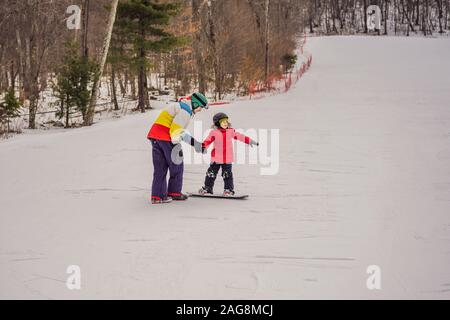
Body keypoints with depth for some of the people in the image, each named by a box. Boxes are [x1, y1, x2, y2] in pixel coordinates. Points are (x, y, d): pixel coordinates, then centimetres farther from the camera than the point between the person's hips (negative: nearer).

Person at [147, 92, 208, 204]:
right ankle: (174, 192, 12)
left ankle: (157, 195, 6)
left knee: (160, 168, 9)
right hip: (166, 138, -9)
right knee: (176, 166, 5)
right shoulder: (185, 110, -8)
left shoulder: (179, 106, 24)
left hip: (154, 134, 9)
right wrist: (176, 145, -12)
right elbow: (176, 130, -16)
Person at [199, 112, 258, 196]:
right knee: (211, 174, 6)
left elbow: (240, 136, 13)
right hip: (216, 158, -1)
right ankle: (207, 188, 18)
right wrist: (204, 147, -29)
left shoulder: (231, 131, 4)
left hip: (228, 159, 1)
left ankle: (228, 189, 13)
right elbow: (208, 141, -10)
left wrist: (249, 141, 14)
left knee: (227, 175, 3)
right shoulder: (214, 132, -5)